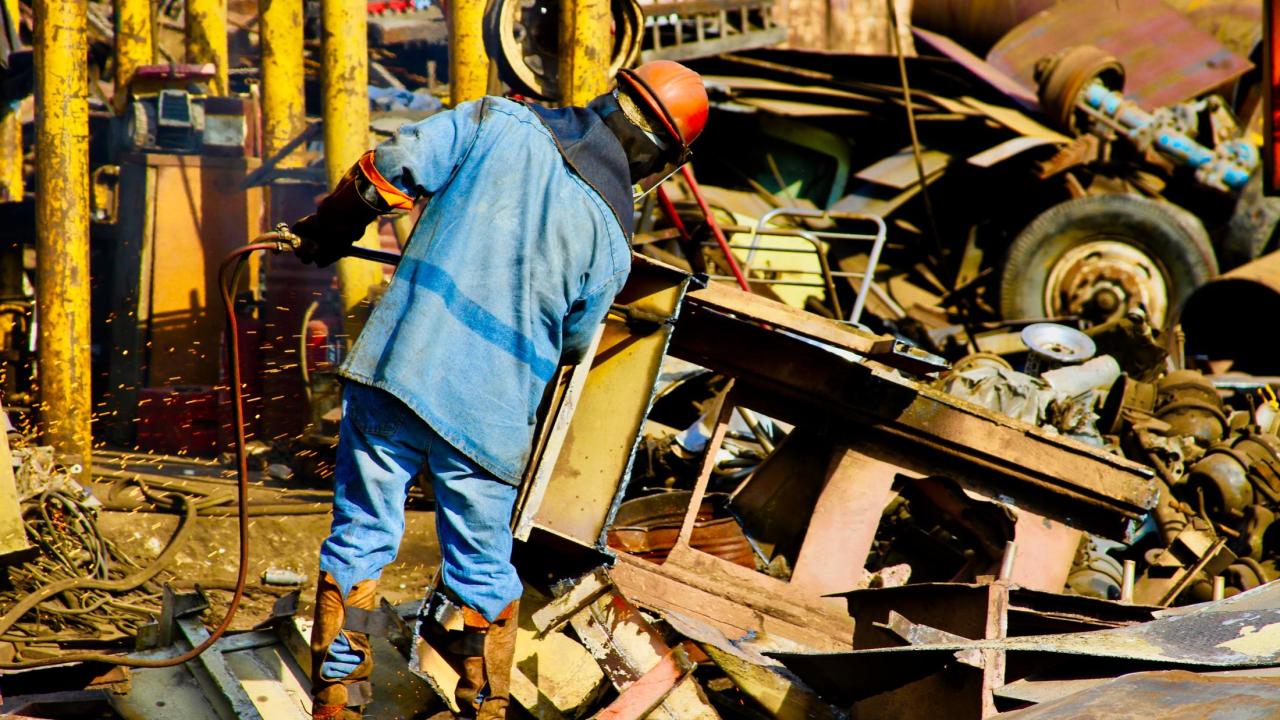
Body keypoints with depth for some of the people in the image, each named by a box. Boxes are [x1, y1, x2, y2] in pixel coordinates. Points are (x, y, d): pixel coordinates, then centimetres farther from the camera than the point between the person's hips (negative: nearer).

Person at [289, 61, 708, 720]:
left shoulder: (499, 122, -1)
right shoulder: (610, 237, -1)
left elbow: (390, 169, -5)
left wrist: (331, 229, 13)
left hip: (398, 368, 1)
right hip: (490, 413, -1)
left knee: (360, 540, 13)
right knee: (482, 566, 15)